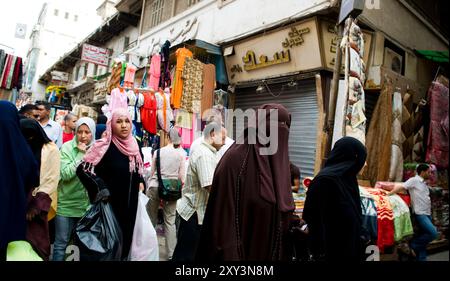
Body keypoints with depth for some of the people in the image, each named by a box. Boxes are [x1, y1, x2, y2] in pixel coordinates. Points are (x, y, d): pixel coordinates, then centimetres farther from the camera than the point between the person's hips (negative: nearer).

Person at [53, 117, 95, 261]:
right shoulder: (67, 147, -8)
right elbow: (65, 174, -19)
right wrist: (81, 154, -20)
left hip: (88, 204, 2)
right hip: (67, 204, -2)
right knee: (61, 244, 8)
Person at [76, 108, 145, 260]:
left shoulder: (134, 146, 5)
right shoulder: (104, 146, -13)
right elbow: (83, 169, -17)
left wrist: (141, 182, 4)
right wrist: (101, 188, -22)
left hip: (130, 205, 6)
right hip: (110, 204, -6)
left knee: (125, 243, 18)